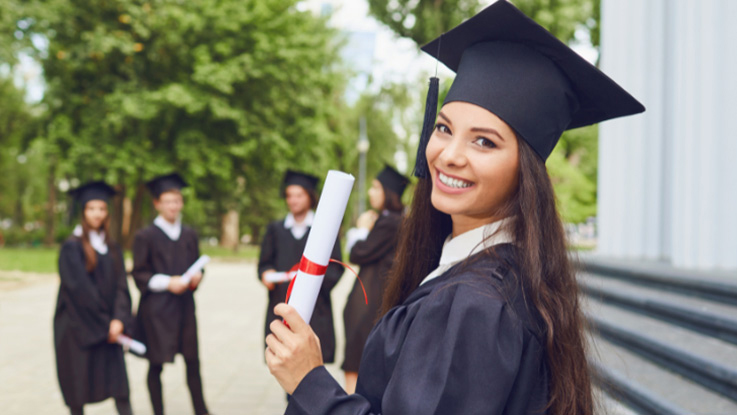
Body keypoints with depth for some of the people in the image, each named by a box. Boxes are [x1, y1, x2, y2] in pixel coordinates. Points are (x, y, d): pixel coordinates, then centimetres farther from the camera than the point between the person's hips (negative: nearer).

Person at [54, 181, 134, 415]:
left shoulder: (112, 249, 11)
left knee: (120, 387, -4)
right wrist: (103, 324, -12)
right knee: (78, 387, 3)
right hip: (78, 327, -4)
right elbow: (79, 288, -12)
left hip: (107, 327, 4)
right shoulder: (72, 247, -6)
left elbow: (120, 286, 4)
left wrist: (118, 320, -11)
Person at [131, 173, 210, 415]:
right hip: (156, 308, -4)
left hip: (185, 305, 4)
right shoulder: (145, 236, -2)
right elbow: (139, 274, -4)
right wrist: (167, 282, -17)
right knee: (156, 365, 1)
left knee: (193, 361, 4)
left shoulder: (189, 235, 12)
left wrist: (197, 276, -6)